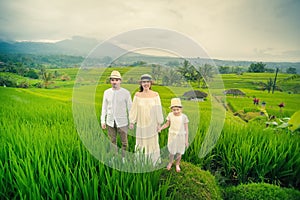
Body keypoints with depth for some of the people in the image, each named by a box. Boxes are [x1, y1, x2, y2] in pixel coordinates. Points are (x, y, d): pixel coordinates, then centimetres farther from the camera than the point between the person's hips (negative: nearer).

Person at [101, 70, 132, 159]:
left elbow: (130, 107, -2)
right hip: (110, 122, 3)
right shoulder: (106, 92, 2)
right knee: (112, 141, 14)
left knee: (124, 141, 8)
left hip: (122, 122, -2)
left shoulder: (126, 93, -7)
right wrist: (103, 121, 5)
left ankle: (124, 157, 27)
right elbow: (104, 107, 8)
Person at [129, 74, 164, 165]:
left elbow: (158, 109, -3)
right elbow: (134, 109, 0)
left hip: (152, 123, -1)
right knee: (140, 141, 11)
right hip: (141, 123, 1)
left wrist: (159, 123, -3)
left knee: (153, 141, 10)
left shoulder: (155, 95, -7)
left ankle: (154, 160, 30)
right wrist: (132, 121, 1)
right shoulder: (137, 95, -5)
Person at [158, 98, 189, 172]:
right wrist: (160, 128, -11)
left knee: (179, 152, 14)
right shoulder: (170, 115, -11)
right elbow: (167, 124, 4)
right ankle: (170, 162, 45)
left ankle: (177, 164, 41)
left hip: (181, 136, -1)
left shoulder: (184, 117, -16)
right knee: (172, 151, 16)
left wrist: (186, 140, -8)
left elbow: (186, 129, -10)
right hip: (172, 136, 1)